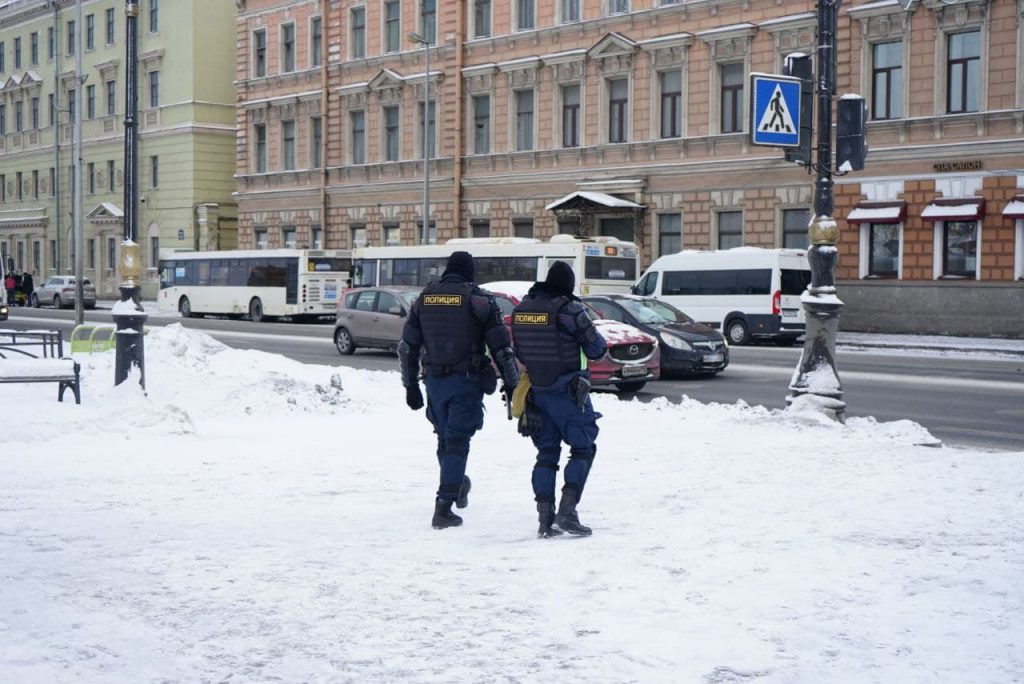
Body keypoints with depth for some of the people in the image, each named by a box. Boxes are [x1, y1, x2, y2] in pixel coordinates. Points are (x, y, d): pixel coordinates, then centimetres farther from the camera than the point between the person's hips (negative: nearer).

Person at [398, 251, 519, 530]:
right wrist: (511, 385, 0)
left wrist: (410, 385, 17)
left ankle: (457, 486, 39)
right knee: (457, 441, -2)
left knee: (445, 438, 20)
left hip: (434, 380, 4)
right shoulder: (479, 300, -6)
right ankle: (444, 505, -8)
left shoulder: (424, 298, 8)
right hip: (466, 381, -4)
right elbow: (501, 347, -7)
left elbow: (407, 347, 10)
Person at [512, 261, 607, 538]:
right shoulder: (569, 309, -15)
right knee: (583, 448, 5)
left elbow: (518, 351, 11)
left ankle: (545, 518, 7)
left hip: (536, 391, 6)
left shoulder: (522, 308, 4)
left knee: (546, 451, 12)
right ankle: (567, 511, -8)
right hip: (566, 391, -6)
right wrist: (596, 335, 11)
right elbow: (597, 350, -9)